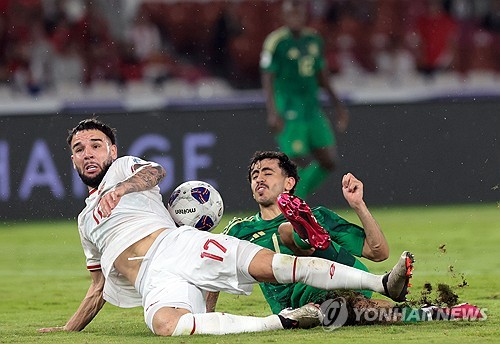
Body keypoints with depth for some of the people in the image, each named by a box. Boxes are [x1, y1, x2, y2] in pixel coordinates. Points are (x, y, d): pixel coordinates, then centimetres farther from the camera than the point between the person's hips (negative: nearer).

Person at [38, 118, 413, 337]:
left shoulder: (124, 168, 21)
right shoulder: (86, 222, 35)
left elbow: (155, 172, -4)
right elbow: (99, 290, 39)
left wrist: (121, 188, -21)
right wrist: (67, 330, 33)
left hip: (180, 244, -2)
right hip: (155, 281, 2)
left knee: (274, 263, -24)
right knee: (165, 324, -36)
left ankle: (385, 283, -27)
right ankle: (282, 321, -35)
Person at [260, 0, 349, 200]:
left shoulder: (314, 39, 11)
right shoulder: (275, 42, -9)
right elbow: (267, 79, -12)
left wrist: (337, 105, 20)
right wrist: (272, 112, -22)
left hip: (313, 110, 7)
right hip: (289, 114, -7)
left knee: (328, 162, 3)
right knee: (300, 164, -8)